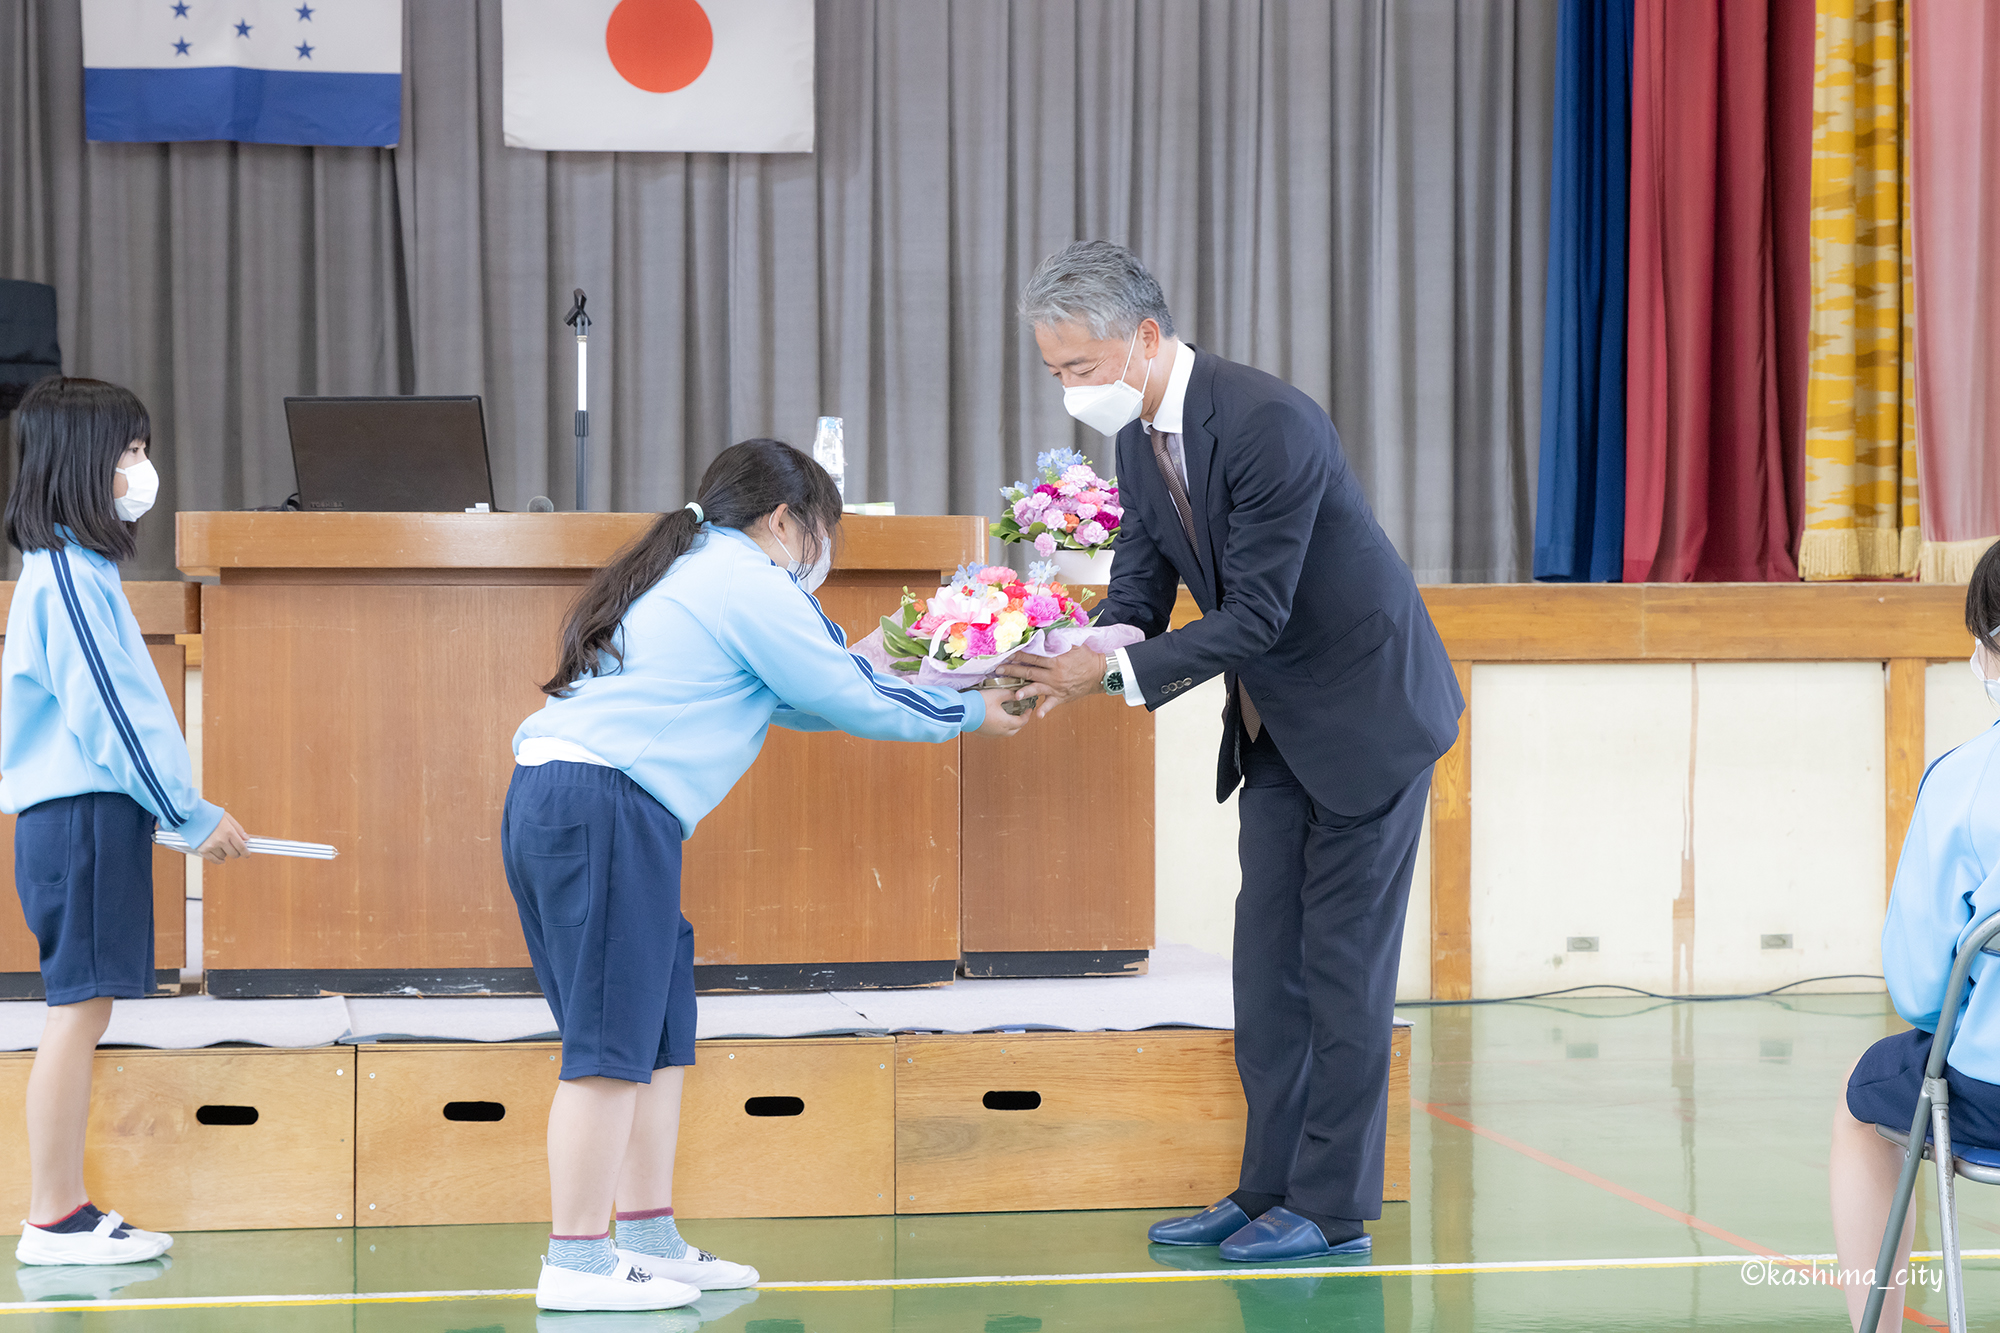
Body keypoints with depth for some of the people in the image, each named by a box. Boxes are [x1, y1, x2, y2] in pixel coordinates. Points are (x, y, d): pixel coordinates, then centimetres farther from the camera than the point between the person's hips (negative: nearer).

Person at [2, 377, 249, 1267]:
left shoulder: (76, 568, 17)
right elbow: (106, 713, -16)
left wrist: (172, 809, 19)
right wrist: (194, 817, -12)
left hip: (92, 815, 10)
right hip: (85, 816, -10)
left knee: (82, 1017, 10)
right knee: (76, 1014, -7)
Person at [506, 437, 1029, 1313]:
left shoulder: (690, 575, 26)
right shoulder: (749, 585, -4)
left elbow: (784, 697, 33)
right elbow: (852, 701, 0)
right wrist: (970, 715, 13)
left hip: (552, 796, 10)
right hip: (607, 805, -10)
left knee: (661, 1028, 13)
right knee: (613, 1038, -8)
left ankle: (650, 1240, 16)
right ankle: (576, 1264, -7)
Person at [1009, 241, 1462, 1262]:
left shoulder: (1268, 423, -27)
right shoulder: (1138, 434, 1)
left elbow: (1256, 612, -28)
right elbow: (1139, 586, 3)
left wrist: (1114, 674, -29)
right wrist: (1068, 662, -18)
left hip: (1366, 712, -8)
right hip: (1275, 728, 9)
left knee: (1343, 964, -3)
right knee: (1268, 961, 9)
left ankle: (1332, 1209, 4)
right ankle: (1268, 1193, 16)